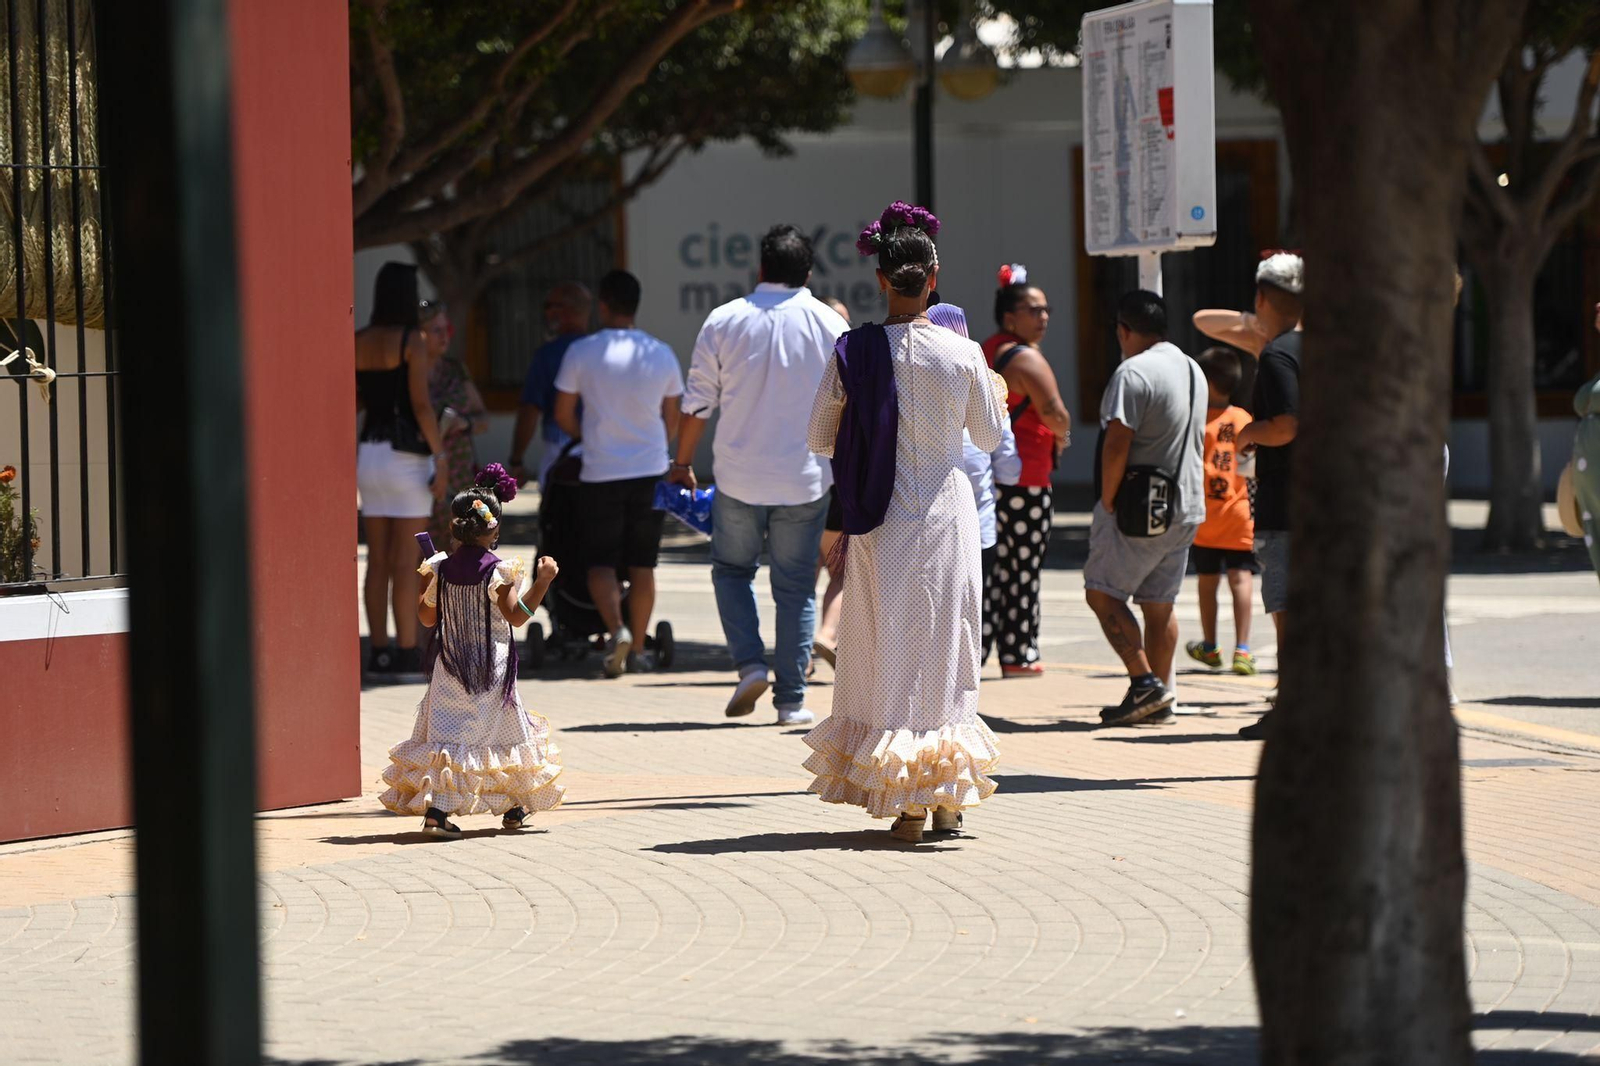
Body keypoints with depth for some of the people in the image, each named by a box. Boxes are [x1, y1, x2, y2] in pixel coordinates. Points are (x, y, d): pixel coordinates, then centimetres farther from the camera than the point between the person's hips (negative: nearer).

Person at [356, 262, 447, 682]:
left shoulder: (358, 343, 6)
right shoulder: (412, 341, -11)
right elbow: (421, 403, -16)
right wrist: (441, 458, -14)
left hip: (370, 453, 6)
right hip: (407, 454, -6)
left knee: (378, 562, 7)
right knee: (406, 563, -5)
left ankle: (379, 654, 8)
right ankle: (407, 655, -5)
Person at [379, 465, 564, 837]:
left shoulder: (441, 569, -1)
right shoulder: (498, 571, -13)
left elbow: (427, 616, 9)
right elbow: (516, 615, -18)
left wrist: (423, 582, 23)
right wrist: (542, 581, -13)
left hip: (451, 666, 3)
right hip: (492, 665, -3)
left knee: (446, 733, 0)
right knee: (503, 730, 13)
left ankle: (436, 809, -15)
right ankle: (512, 807, 24)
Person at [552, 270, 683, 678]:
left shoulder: (582, 353, -7)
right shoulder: (662, 354, 1)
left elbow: (562, 415, 1)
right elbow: (672, 421, 11)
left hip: (601, 472, -3)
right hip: (650, 471, 3)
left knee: (601, 562, 4)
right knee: (642, 565, 11)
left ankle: (616, 629, -19)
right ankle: (636, 646, 16)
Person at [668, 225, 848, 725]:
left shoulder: (724, 321, -1)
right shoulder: (830, 324, -1)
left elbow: (697, 402, 2)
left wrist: (682, 463, 14)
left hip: (739, 477, 0)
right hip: (805, 478, 0)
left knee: (732, 570, 18)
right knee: (795, 586, 7)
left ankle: (750, 664, -1)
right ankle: (791, 699, 5)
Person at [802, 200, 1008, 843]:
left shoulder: (853, 352, -9)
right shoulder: (964, 355, -8)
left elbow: (820, 440, 0)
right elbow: (989, 438, 5)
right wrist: (995, 395, 24)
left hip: (879, 521, 0)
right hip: (945, 511, 0)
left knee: (886, 652, 8)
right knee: (945, 648, 11)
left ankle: (904, 806, 5)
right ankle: (946, 801, 14)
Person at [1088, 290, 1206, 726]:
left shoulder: (1133, 372, -15)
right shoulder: (1193, 371, 13)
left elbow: (1117, 444, -21)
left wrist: (1107, 501, -12)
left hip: (1141, 507, -8)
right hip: (1186, 506, 8)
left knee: (1102, 593, -1)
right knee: (1159, 603, 13)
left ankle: (1145, 683, -12)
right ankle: (1161, 697, 13)